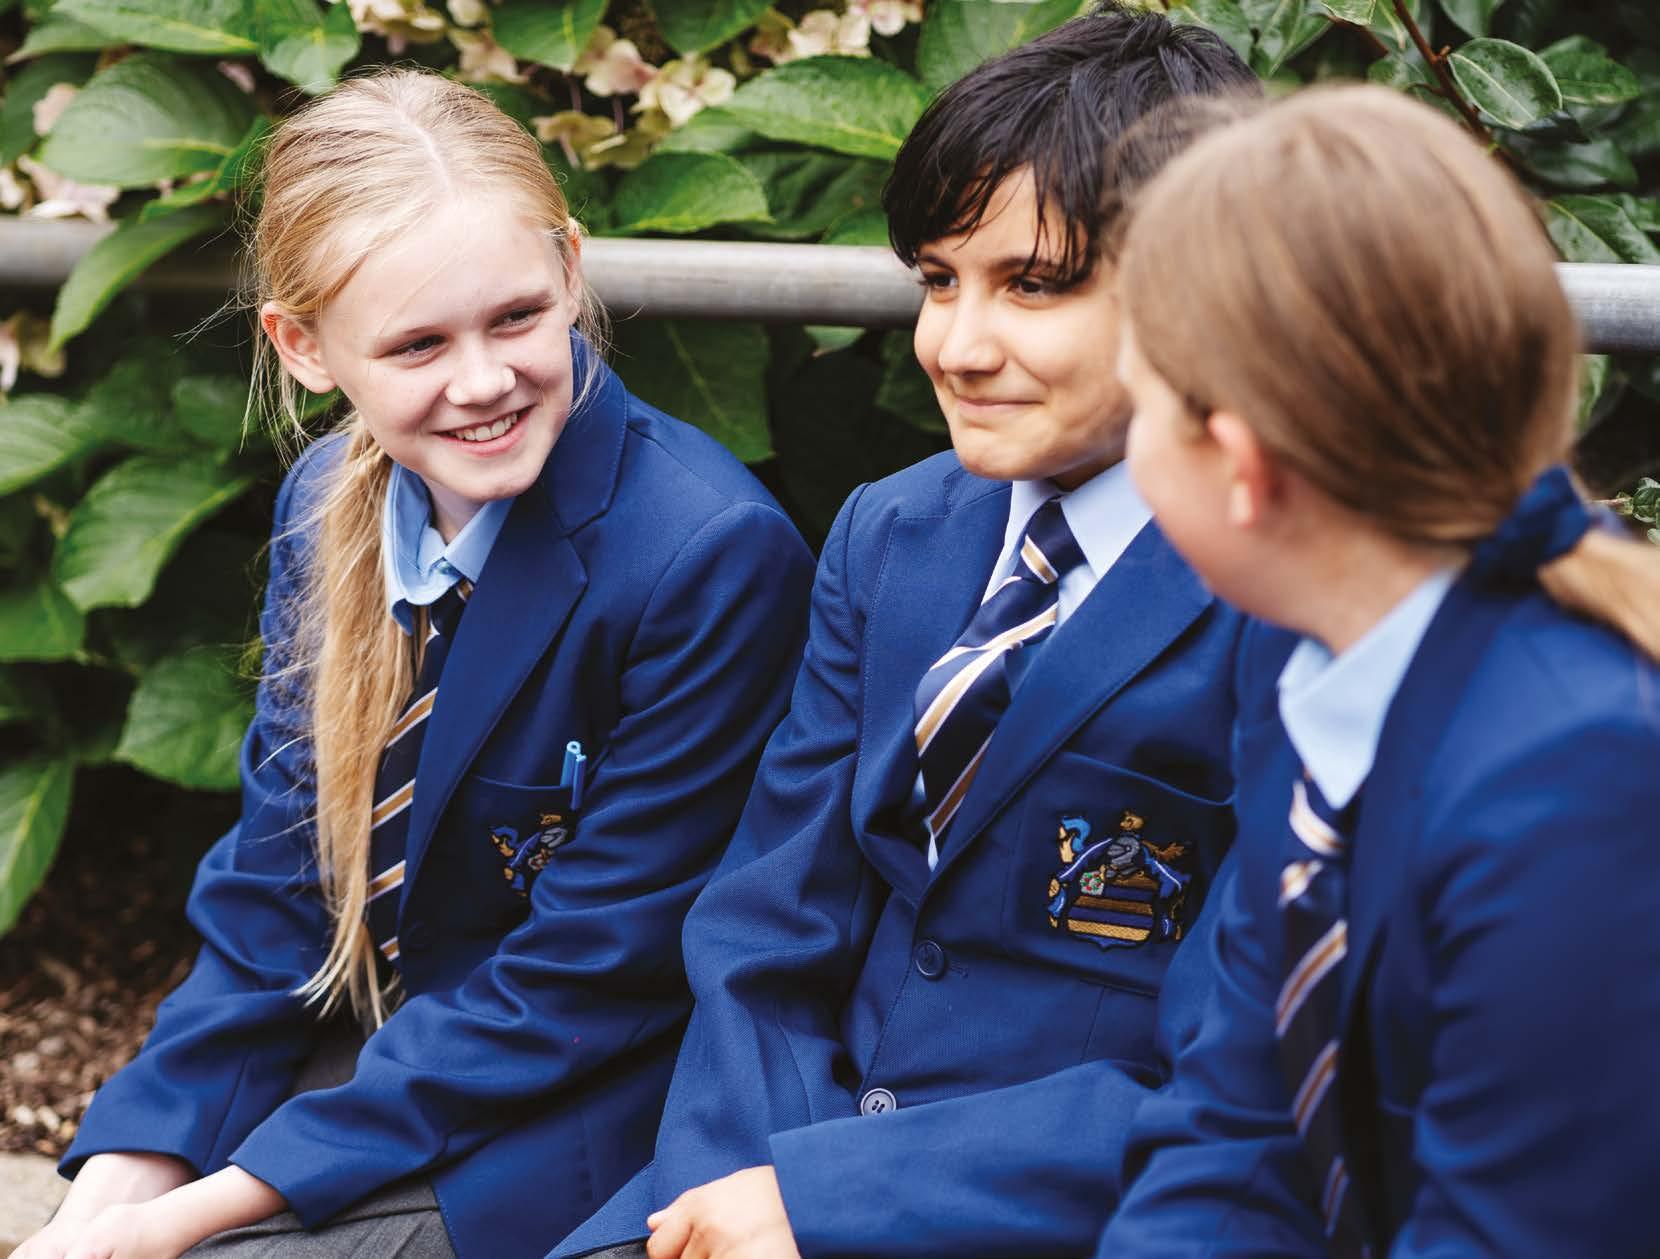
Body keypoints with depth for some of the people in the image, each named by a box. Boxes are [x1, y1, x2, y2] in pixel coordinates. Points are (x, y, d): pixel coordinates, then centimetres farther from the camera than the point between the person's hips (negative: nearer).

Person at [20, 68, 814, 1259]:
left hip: (556, 1146, -6)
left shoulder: (713, 555, -21)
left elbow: (591, 971, -18)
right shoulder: (329, 504, -1)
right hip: (370, 1059, 6)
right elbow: (272, 882, 3)